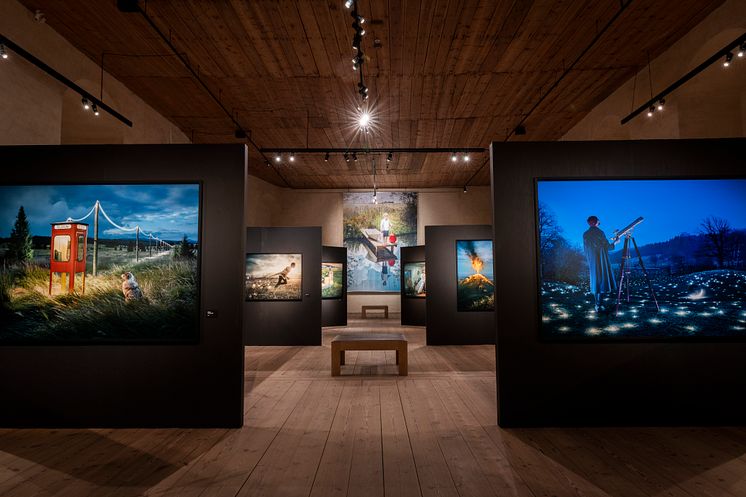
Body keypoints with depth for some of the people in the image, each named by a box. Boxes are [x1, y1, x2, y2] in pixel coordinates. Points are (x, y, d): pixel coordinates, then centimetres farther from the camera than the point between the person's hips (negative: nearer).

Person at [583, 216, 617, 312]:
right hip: (602, 261, -5)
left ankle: (597, 304, 14)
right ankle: (599, 305, -6)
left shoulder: (585, 235, 4)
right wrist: (614, 242, 14)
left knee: (595, 281, 11)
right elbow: (607, 247, -5)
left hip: (592, 262, 5)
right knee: (602, 281, -2)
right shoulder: (600, 232, -10)